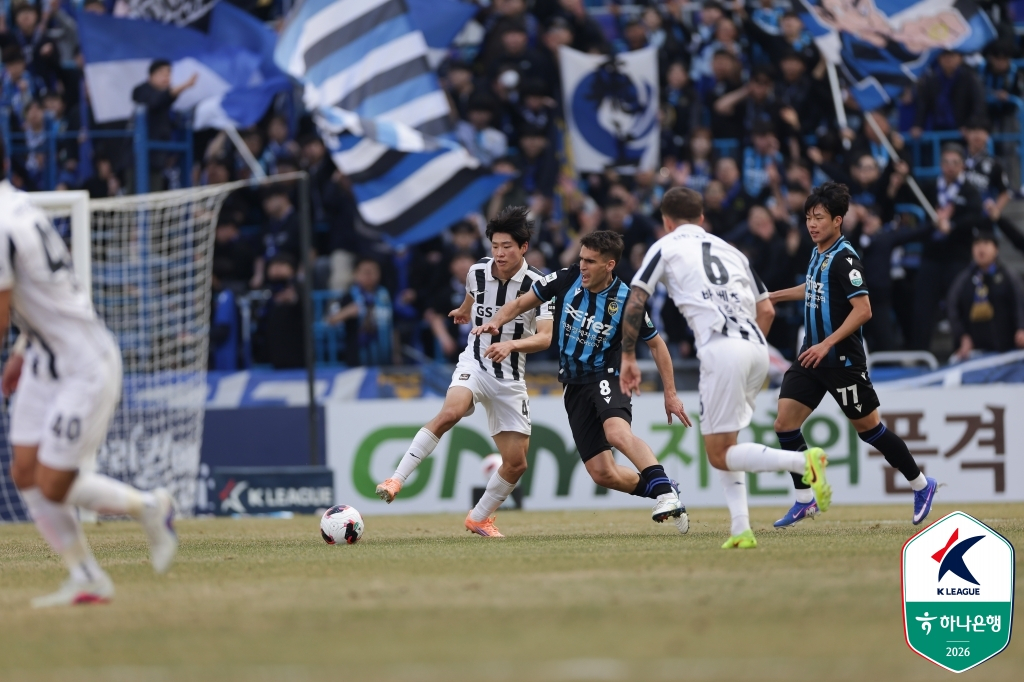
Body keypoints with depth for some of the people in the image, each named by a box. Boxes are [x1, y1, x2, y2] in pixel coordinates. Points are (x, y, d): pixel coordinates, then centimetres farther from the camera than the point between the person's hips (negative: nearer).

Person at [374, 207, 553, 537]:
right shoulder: (478, 272, -2)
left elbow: (545, 337, -21)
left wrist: (511, 344, -38)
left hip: (511, 379, 0)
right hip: (475, 364, 0)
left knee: (516, 463, -1)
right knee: (450, 411, -34)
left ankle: (479, 518, 24)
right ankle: (397, 479, -35)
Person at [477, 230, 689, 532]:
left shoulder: (625, 300, -12)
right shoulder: (566, 280, -5)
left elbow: (656, 344, 1)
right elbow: (521, 303, 8)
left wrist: (670, 394, 0)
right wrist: (494, 322, -12)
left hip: (607, 377, -4)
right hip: (575, 387, 5)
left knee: (617, 433, -38)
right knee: (603, 474, -3)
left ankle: (665, 493, -42)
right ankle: (661, 491, 16)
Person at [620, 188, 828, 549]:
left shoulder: (666, 247, 13)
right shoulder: (730, 250, 26)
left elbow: (634, 303, 5)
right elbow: (767, 310, 23)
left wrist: (628, 357, 13)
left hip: (721, 348, -6)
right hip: (756, 348, 6)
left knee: (719, 455, -4)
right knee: (724, 445, 19)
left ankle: (804, 461, -25)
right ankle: (741, 530, 4)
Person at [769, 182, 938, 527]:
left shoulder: (844, 258, -17)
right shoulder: (818, 253, 9)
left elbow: (863, 310, -23)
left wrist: (827, 344, -27)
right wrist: (774, 296, 37)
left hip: (843, 359, -8)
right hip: (812, 356, 8)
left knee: (868, 427, 3)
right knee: (784, 423, -4)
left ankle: (920, 484, 21)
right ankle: (805, 499, 5)